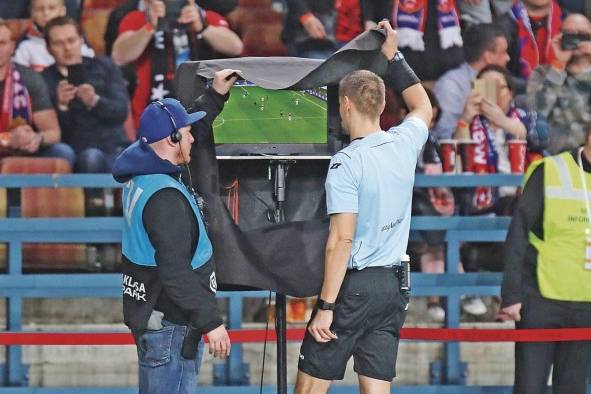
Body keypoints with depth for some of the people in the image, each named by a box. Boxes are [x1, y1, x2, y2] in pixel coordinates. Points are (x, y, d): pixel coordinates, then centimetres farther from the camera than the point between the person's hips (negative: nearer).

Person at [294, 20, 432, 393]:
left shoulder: (347, 163, -14)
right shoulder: (404, 144, 4)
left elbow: (341, 239, -18)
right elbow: (423, 107, 30)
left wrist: (326, 306, -16)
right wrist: (394, 57, 34)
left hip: (354, 285, -6)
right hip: (393, 285, 6)